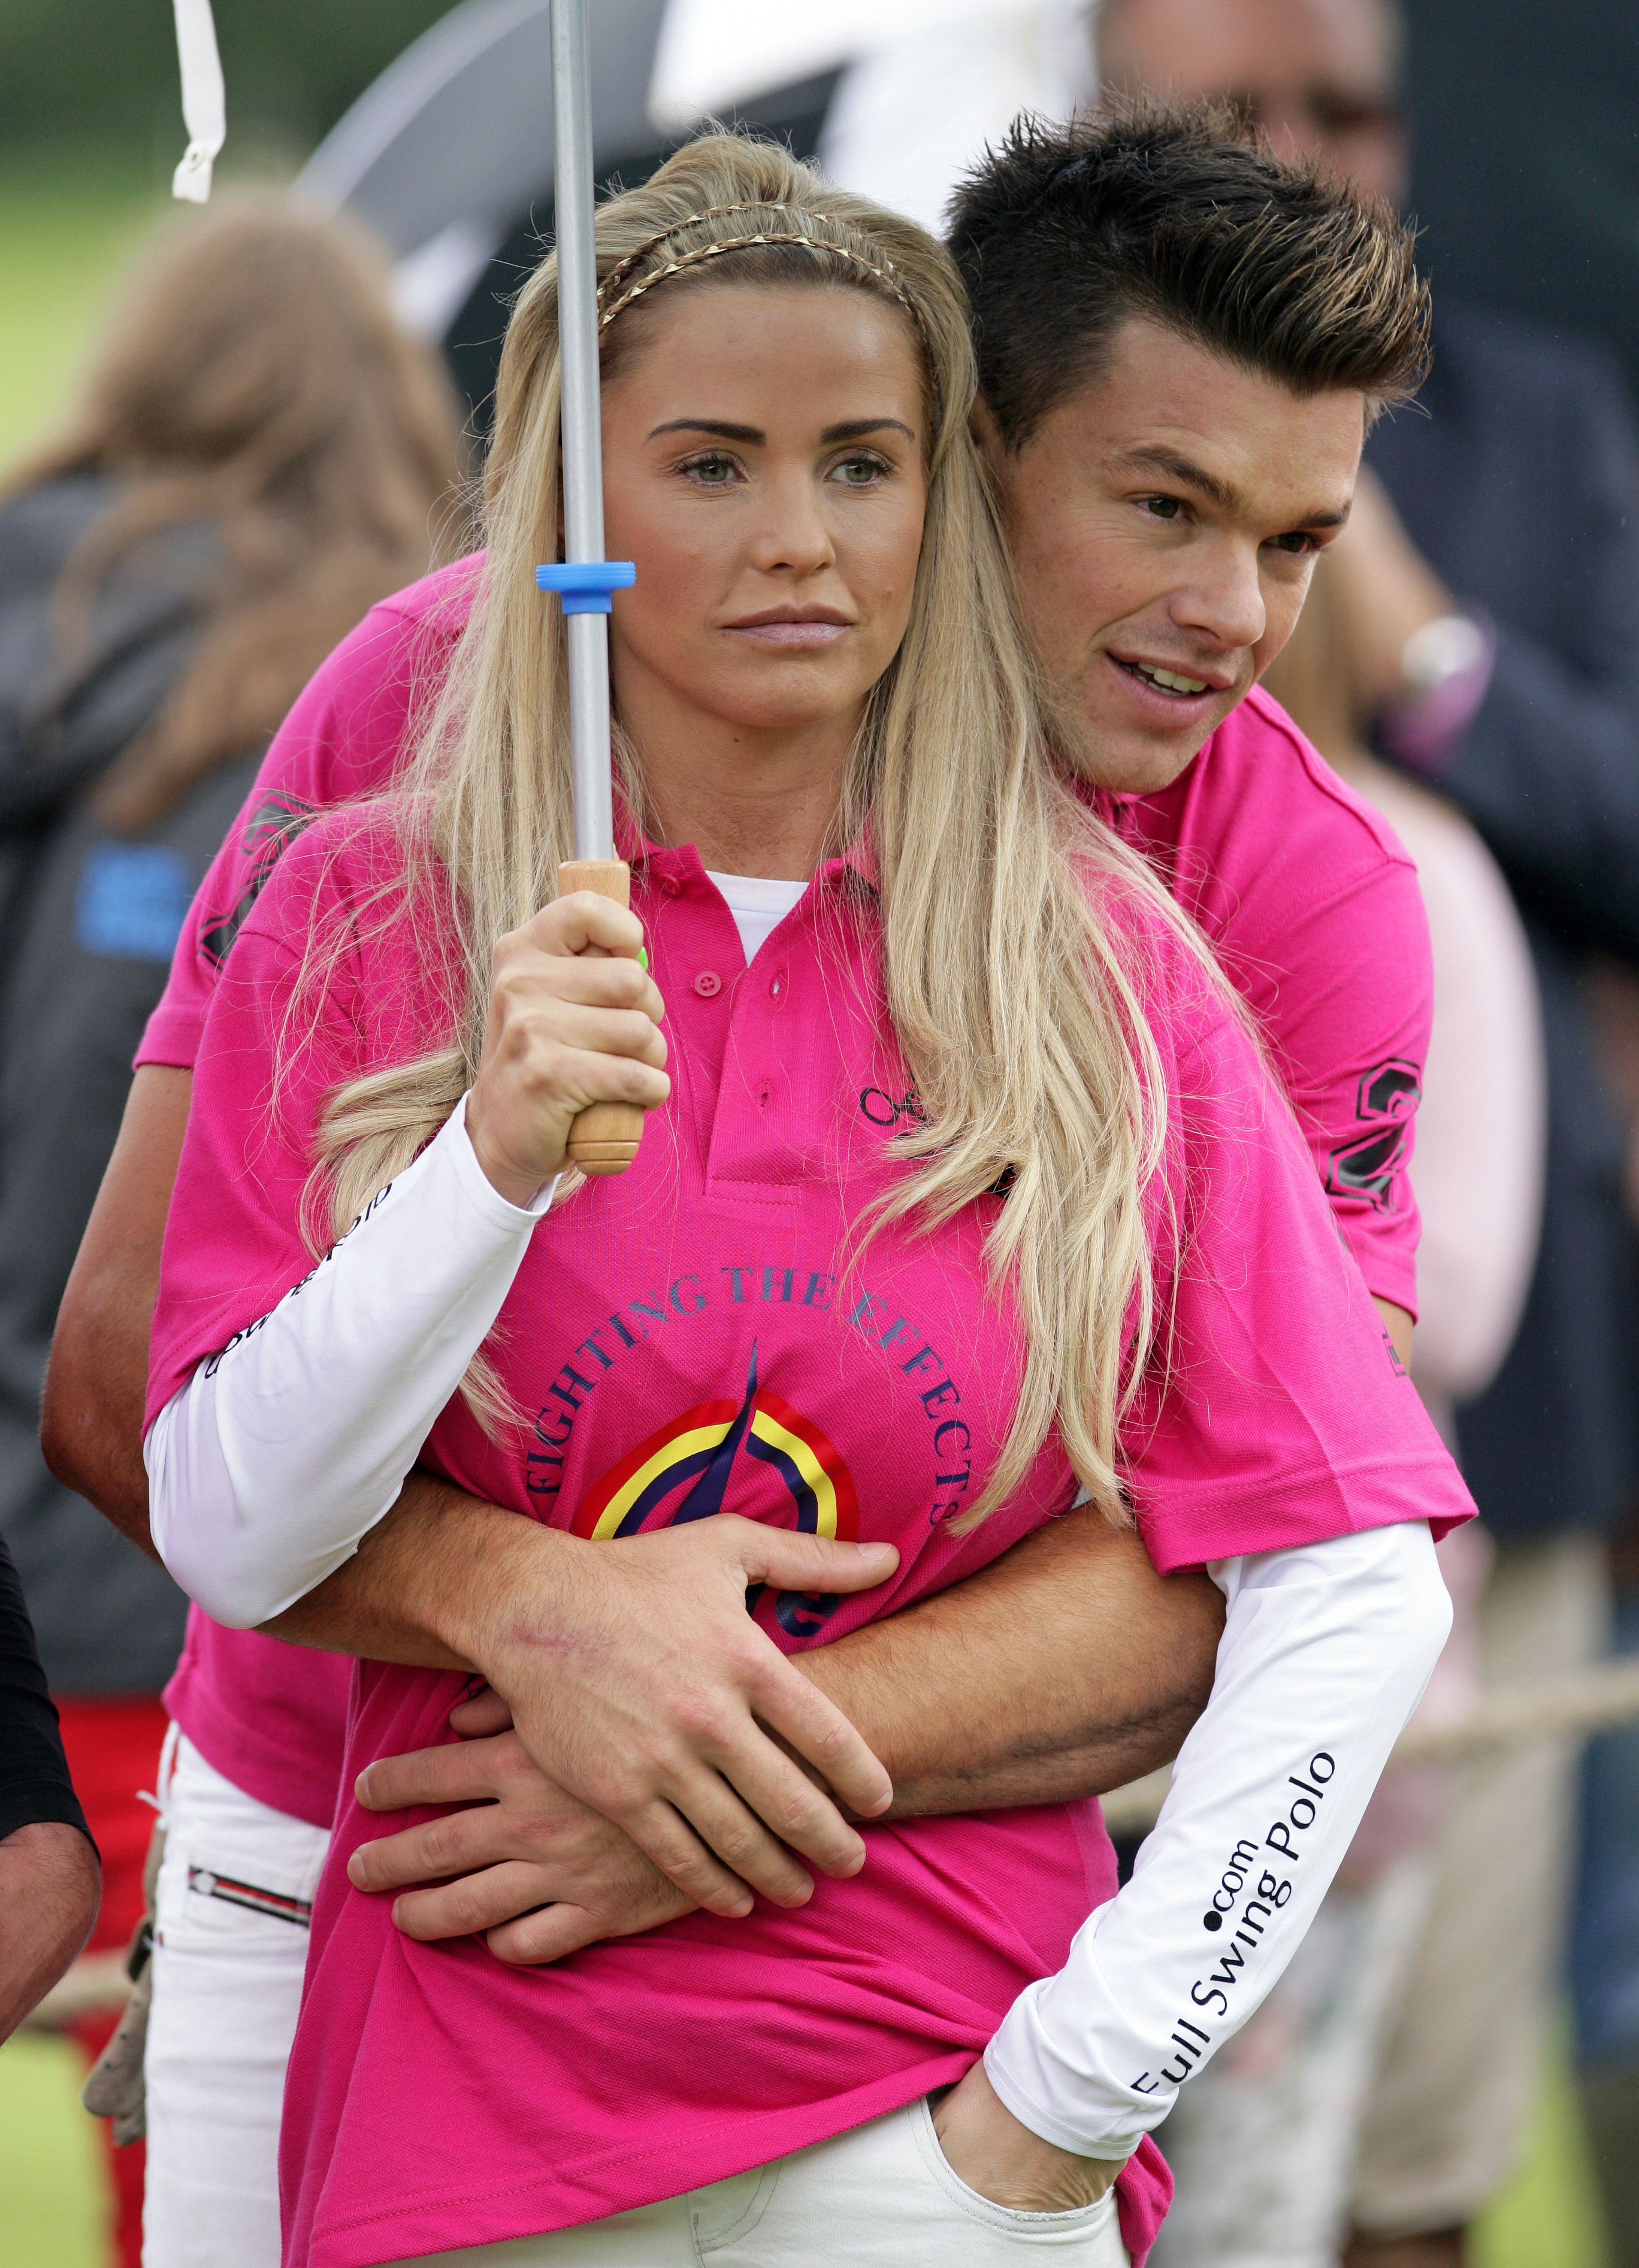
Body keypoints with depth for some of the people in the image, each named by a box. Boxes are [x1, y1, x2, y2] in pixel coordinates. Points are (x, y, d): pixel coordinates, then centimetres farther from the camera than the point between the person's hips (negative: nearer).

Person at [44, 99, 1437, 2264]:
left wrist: (766, 1766, -35)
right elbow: (129, 1360, -17)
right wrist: (528, 1603, -36)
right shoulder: (459, 699, -14)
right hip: (334, 1881, -1)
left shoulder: (1309, 900, -11)